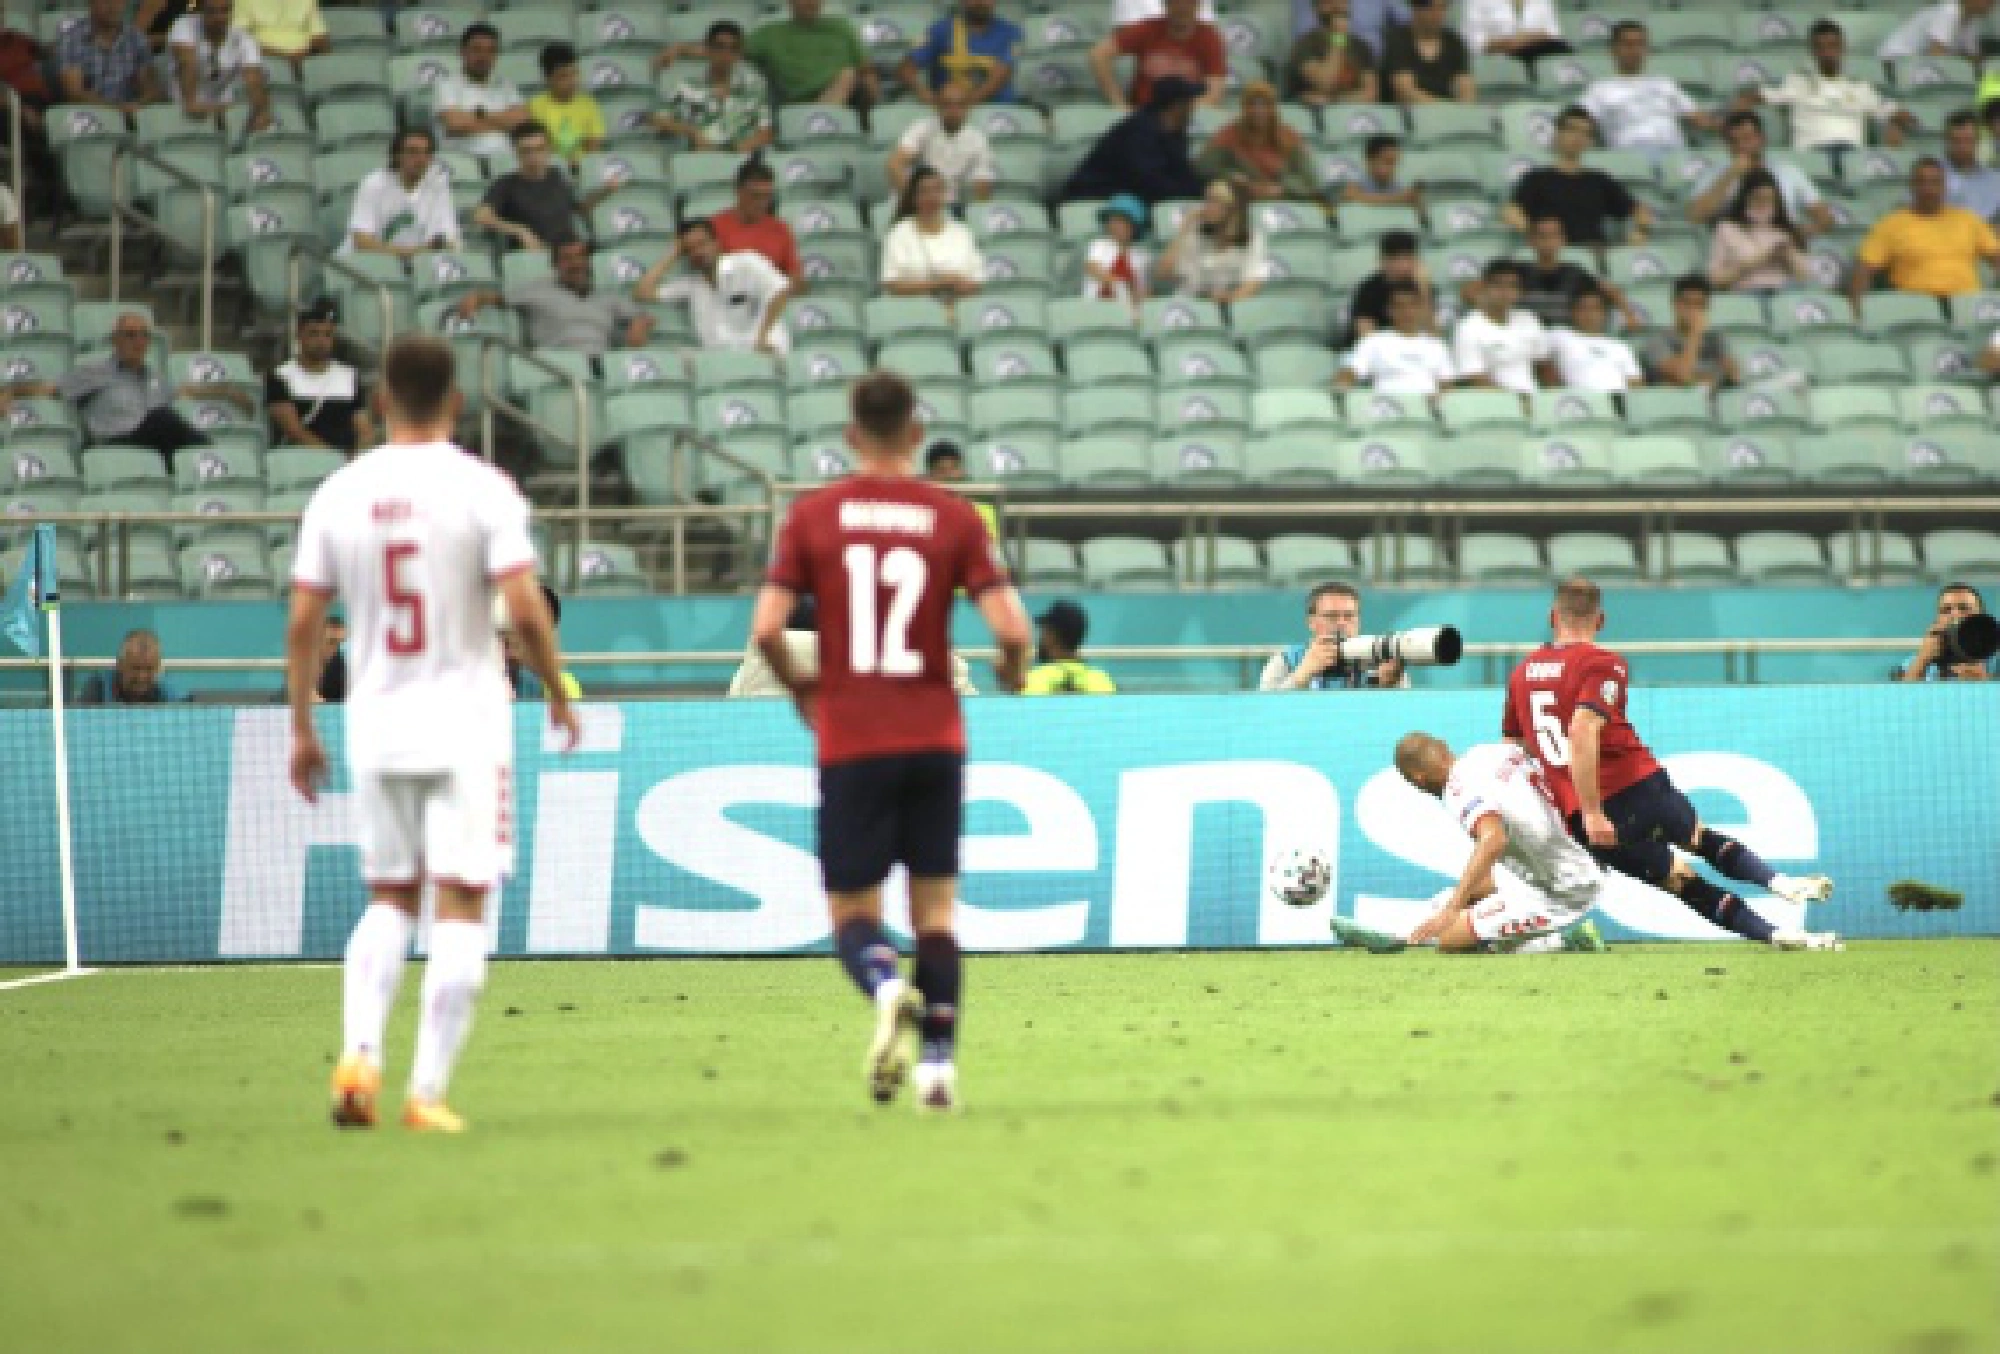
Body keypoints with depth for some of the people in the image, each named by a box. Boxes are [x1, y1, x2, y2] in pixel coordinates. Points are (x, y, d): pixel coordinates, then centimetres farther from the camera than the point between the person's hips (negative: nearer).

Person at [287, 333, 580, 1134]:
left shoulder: (340, 494, 2)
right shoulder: (482, 490, -8)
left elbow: (302, 623, 2)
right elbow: (525, 610, -14)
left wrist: (302, 729, 12)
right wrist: (559, 694, 2)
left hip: (376, 722, 3)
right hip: (466, 722, -3)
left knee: (389, 900, 17)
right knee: (460, 905, 1)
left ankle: (359, 1053, -2)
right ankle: (429, 1091, -4)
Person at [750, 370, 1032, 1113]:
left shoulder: (812, 516, -1)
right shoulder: (954, 518, -1)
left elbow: (766, 627, -8)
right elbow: (1011, 626, -9)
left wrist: (800, 686, 11)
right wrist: (1012, 672, 13)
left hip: (849, 740, -1)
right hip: (934, 738, 1)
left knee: (853, 912, 7)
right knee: (935, 907, 12)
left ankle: (887, 988, -25)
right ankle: (939, 1062, 4)